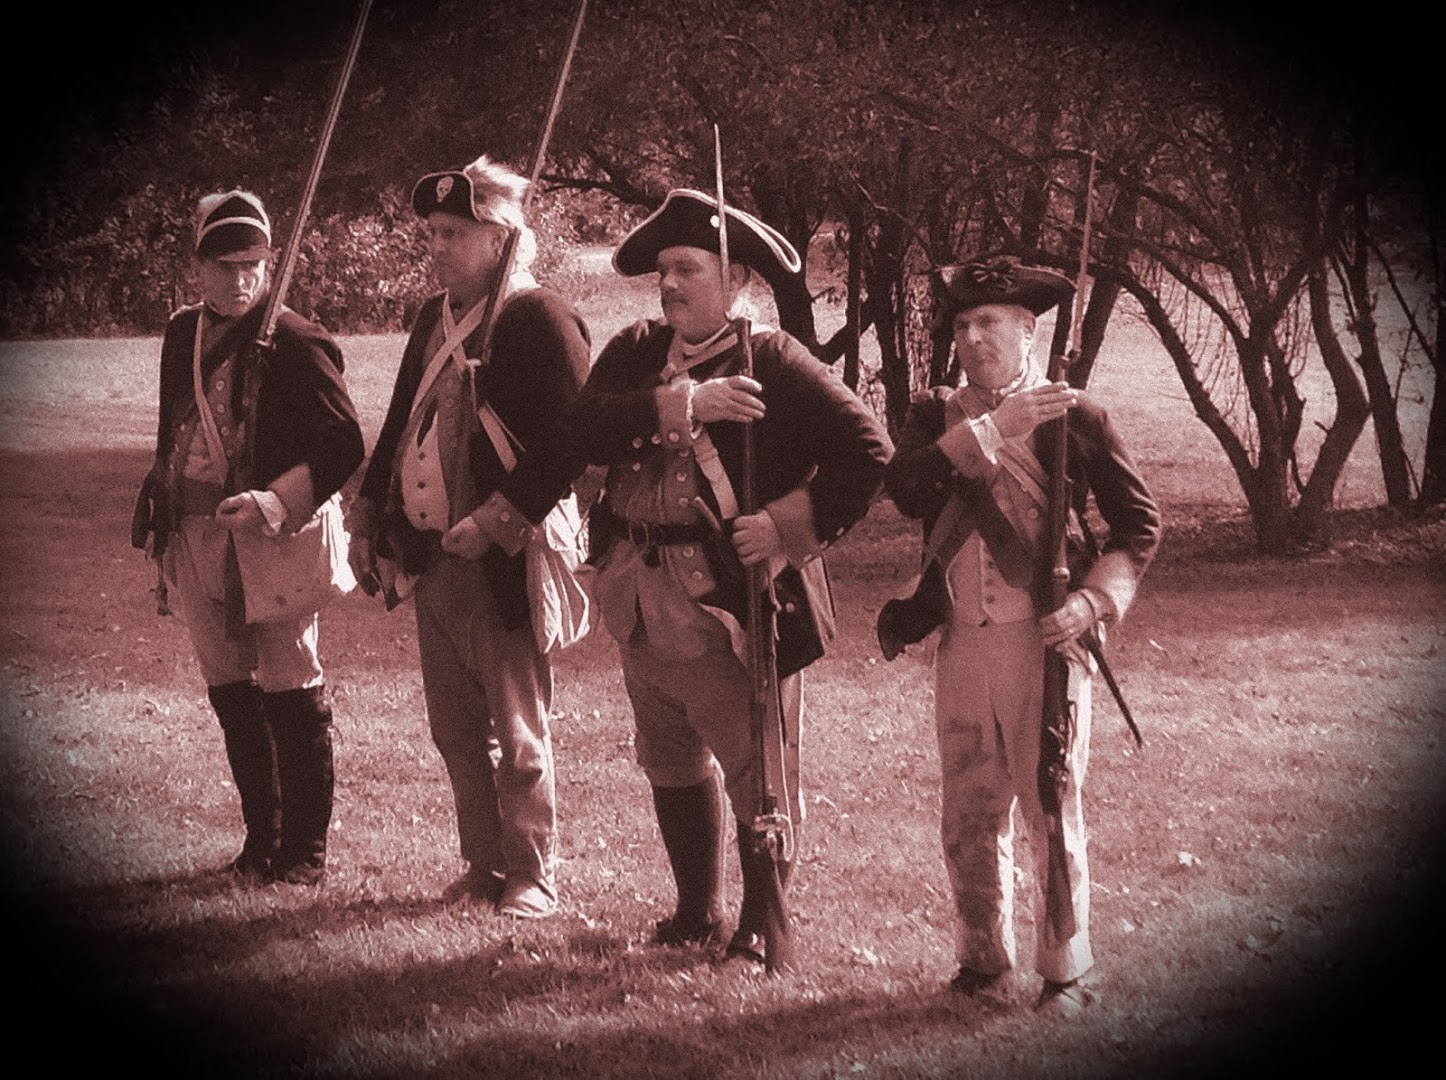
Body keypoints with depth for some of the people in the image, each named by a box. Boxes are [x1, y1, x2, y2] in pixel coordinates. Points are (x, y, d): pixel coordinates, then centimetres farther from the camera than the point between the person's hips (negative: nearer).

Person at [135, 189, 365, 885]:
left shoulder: (295, 343, -9)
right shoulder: (183, 336, 12)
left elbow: (342, 448, -12)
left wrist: (276, 503, -24)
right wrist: (160, 517, 20)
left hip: (274, 539, -6)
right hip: (199, 540, 6)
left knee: (292, 694, -3)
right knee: (231, 695, 10)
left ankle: (305, 849, 6)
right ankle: (261, 840, 21)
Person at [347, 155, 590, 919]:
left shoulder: (539, 320, -12)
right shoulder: (435, 319, 15)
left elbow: (568, 445, -18)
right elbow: (400, 422, 22)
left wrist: (494, 522, -22)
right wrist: (367, 515, 14)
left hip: (502, 566, -8)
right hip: (430, 560, 8)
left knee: (517, 734, 0)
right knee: (455, 732, 13)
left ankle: (531, 877, 10)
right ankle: (483, 866, 23)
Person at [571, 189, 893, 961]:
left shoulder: (773, 362, -8)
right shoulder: (636, 352, 7)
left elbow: (868, 451, -11)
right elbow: (589, 429, -11)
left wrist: (793, 525, -16)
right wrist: (683, 403, -22)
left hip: (733, 601, -6)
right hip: (645, 600, 6)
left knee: (758, 767, -1)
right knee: (671, 762, 17)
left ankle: (761, 925, 13)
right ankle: (696, 911, 32)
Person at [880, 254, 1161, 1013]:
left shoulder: (1073, 416, 1)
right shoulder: (936, 415, 10)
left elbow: (1139, 521, 3)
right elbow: (903, 488, -11)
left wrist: (1093, 601, -10)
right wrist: (992, 429, -14)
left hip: (1043, 640, -3)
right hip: (962, 645, 3)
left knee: (1052, 810, -1)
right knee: (969, 817, 9)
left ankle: (1066, 972, 9)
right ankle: (983, 958, 24)